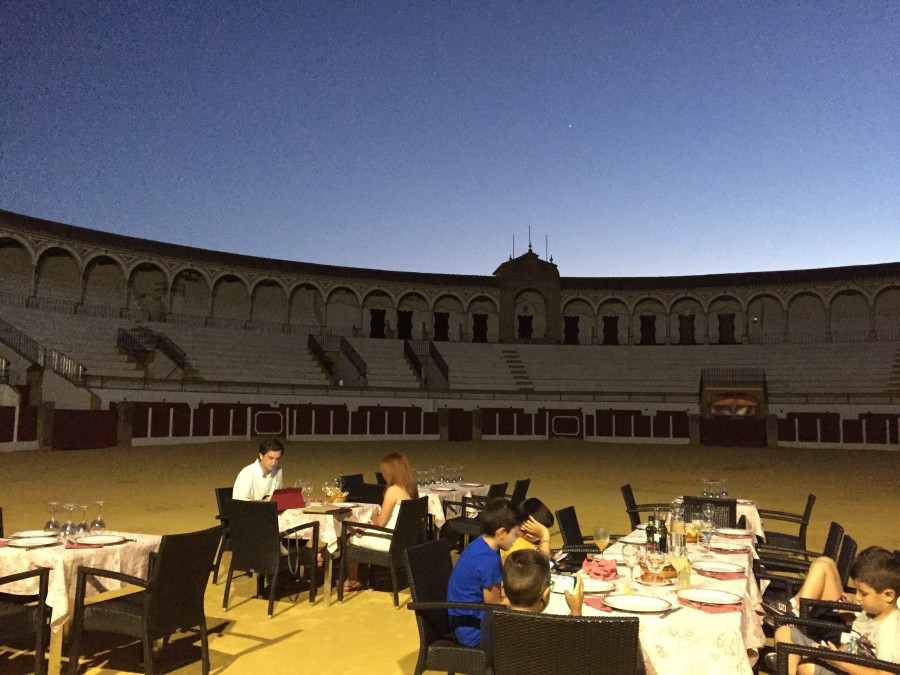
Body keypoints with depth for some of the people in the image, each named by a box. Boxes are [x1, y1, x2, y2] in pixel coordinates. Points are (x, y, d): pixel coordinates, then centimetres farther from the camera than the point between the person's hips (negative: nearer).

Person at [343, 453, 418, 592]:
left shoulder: (393, 490, -20)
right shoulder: (410, 488, 5)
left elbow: (381, 522, -15)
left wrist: (373, 517, 6)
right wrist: (374, 521, 5)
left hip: (392, 542, -8)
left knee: (354, 539, 12)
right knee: (361, 533, 22)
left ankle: (352, 581, 31)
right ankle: (357, 578, 27)